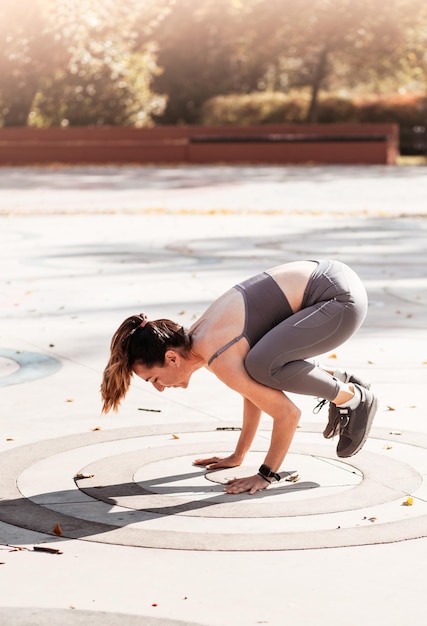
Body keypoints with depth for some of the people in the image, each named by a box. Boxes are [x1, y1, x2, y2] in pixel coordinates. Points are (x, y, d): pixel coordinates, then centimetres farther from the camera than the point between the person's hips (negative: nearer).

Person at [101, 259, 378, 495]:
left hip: (342, 298, -9)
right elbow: (257, 390, 19)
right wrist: (238, 456, 24)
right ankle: (337, 380, 19)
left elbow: (288, 413, -16)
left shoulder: (219, 359, -20)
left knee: (262, 365, -24)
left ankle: (353, 398, -3)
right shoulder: (197, 337, 7)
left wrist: (267, 475, -5)